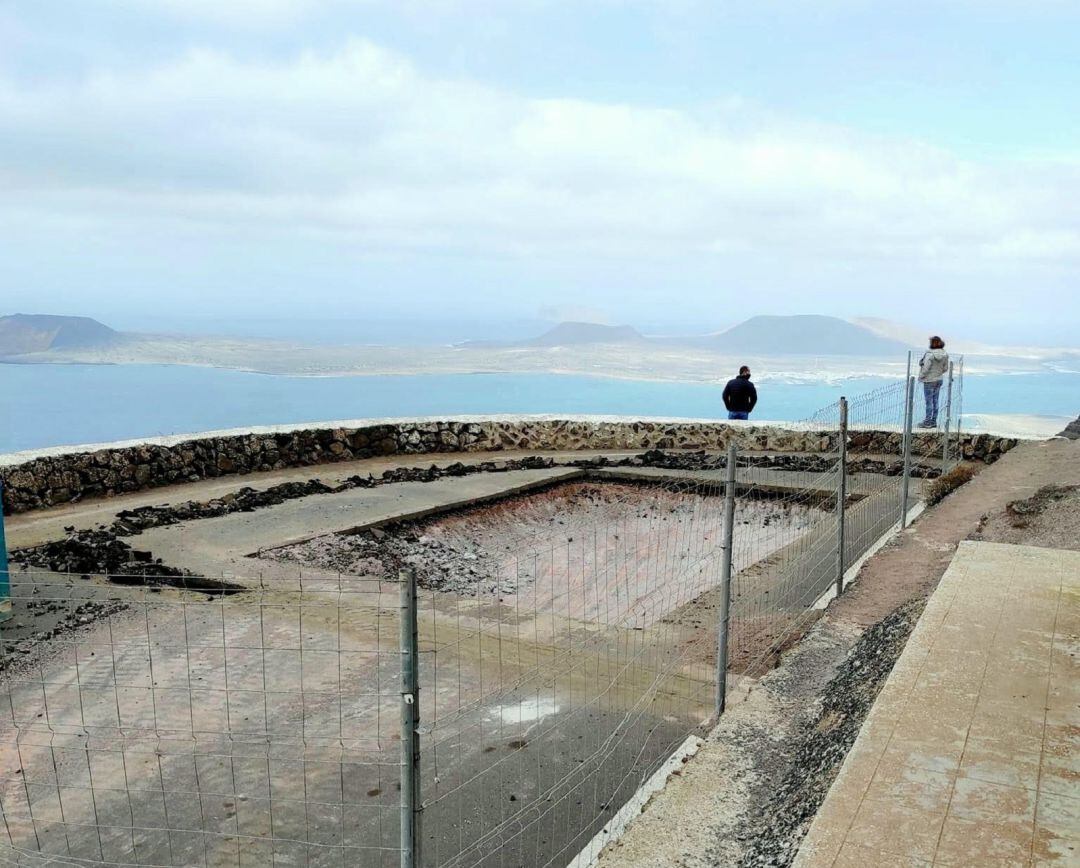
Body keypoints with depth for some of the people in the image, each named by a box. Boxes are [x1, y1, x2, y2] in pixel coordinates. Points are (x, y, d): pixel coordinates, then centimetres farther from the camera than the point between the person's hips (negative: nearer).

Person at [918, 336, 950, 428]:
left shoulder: (930, 354, -22)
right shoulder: (944, 354, 1)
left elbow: (926, 369, -22)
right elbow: (945, 369, 8)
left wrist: (920, 377, -6)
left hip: (929, 380, -7)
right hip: (939, 379, 7)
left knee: (929, 401, 0)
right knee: (935, 401, 13)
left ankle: (928, 422, 6)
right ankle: (934, 422, 19)